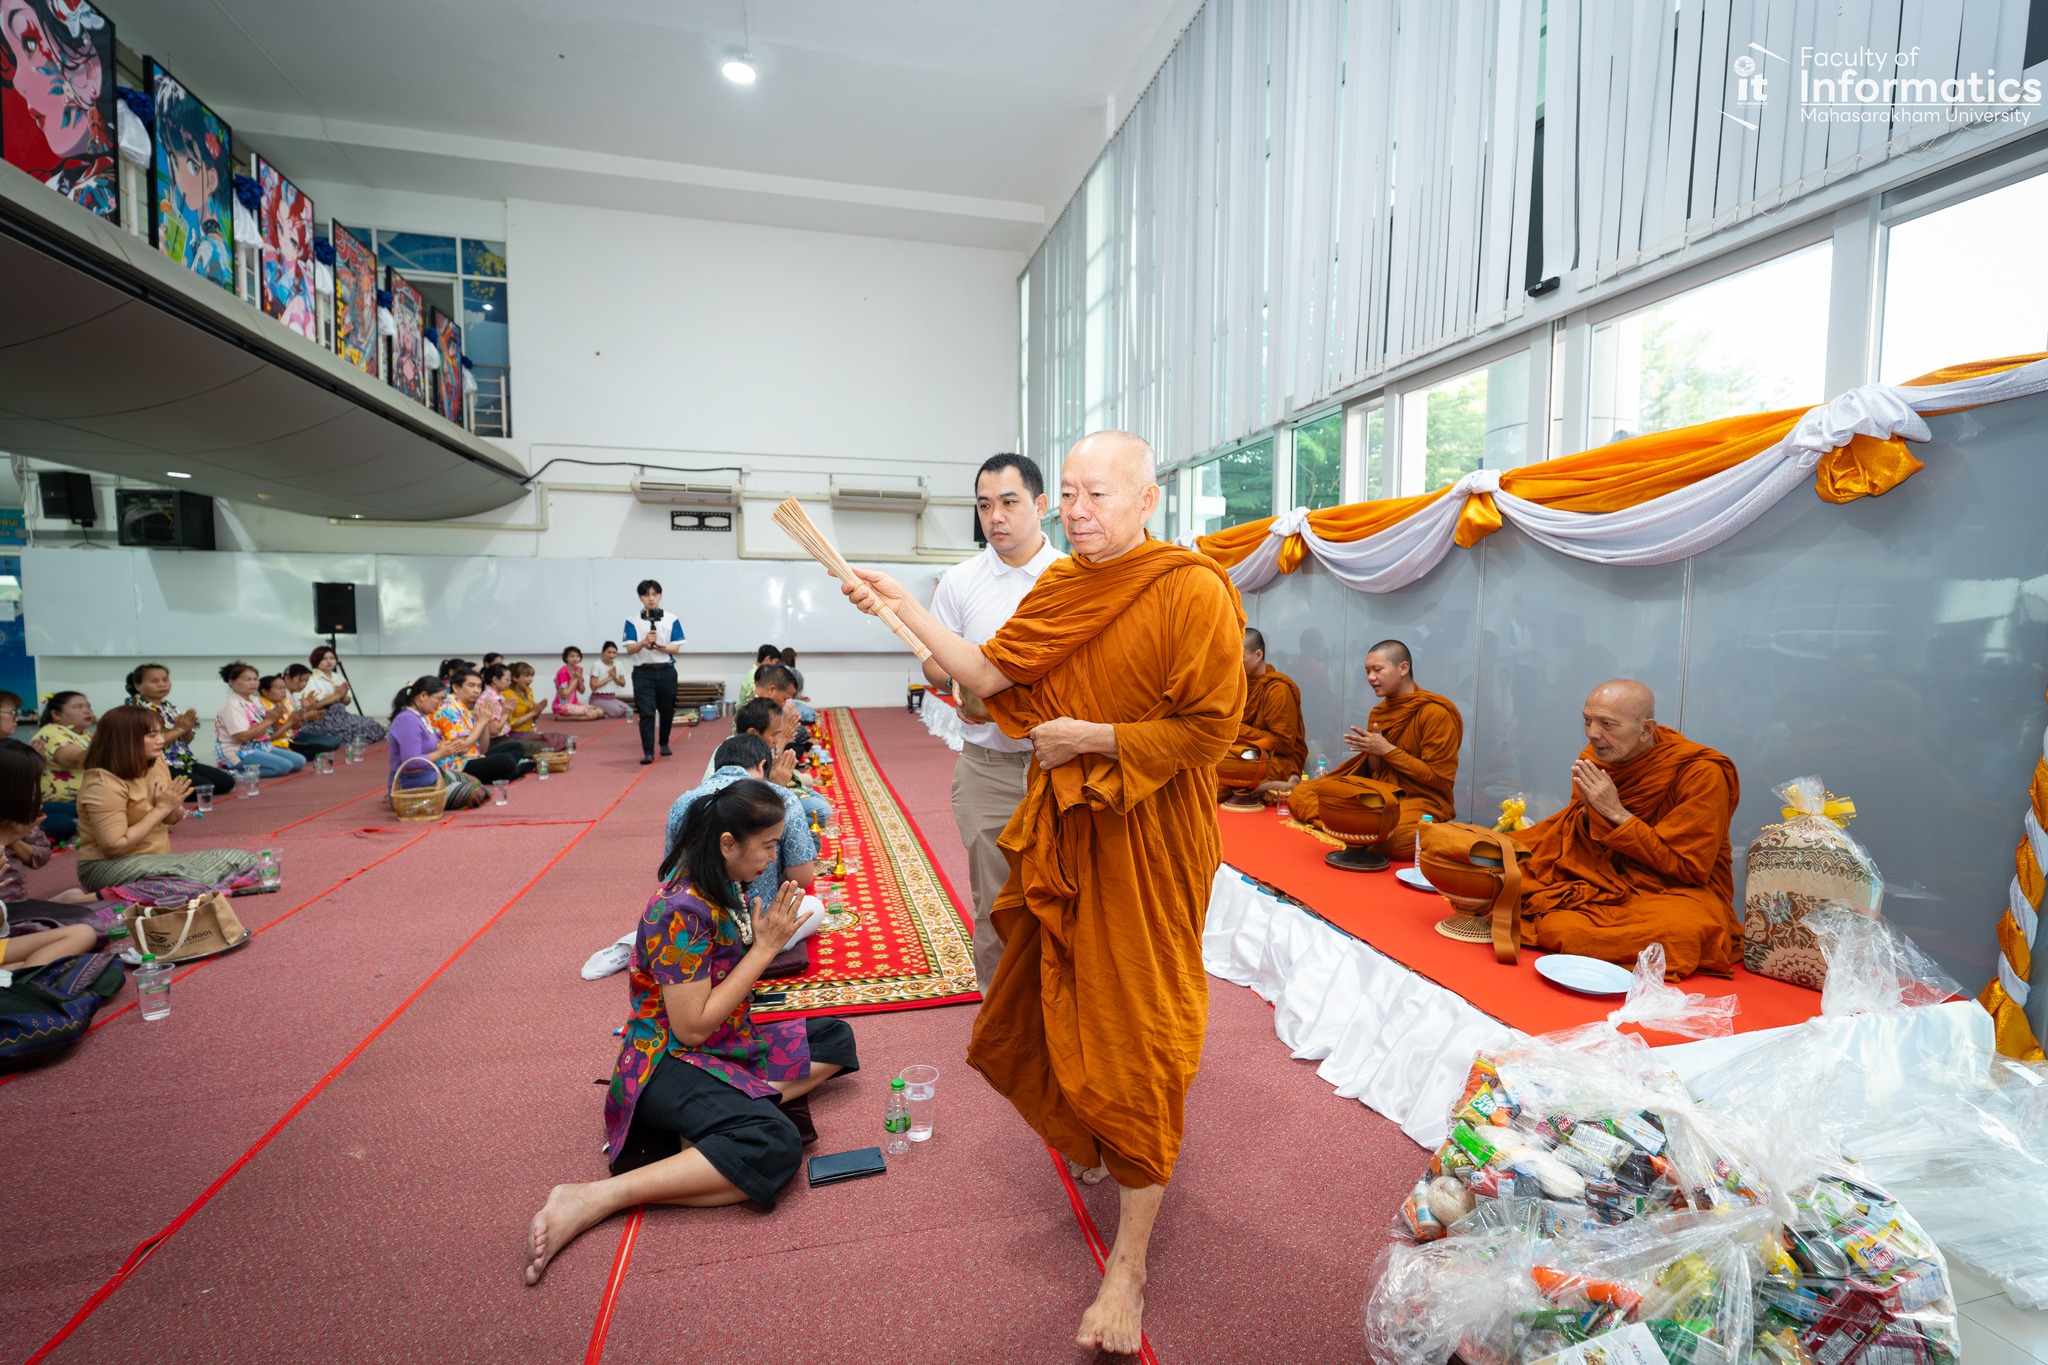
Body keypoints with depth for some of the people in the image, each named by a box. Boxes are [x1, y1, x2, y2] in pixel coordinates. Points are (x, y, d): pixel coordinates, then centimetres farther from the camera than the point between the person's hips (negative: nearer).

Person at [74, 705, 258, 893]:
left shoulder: (155, 763, 4)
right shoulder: (104, 784, -19)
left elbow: (172, 819, 17)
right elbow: (114, 847, -24)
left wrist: (174, 808, -7)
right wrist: (161, 808, -20)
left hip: (156, 859, 8)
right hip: (110, 866, -8)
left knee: (244, 859, -8)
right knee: (188, 877, -36)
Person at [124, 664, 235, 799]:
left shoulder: (169, 707, 15)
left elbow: (186, 740, 17)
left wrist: (188, 728, -4)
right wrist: (179, 729, -14)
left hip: (184, 762, 8)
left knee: (227, 782, -3)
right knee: (204, 787, -25)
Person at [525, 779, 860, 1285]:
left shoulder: (720, 891, 2)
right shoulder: (682, 912, -25)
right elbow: (693, 1027, -23)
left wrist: (770, 933, -1)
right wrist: (765, 947, -20)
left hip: (725, 1046, 10)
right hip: (667, 1063, -9)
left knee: (835, 1039, 5)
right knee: (775, 1145, -30)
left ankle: (718, 1119, -9)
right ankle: (591, 1200, -20)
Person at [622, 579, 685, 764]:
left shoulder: (671, 620, 1)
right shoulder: (632, 621, 0)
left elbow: (676, 648, -3)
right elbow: (629, 649, -6)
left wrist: (656, 646, -19)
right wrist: (644, 642, -24)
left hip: (666, 672, 1)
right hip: (643, 673, -1)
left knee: (667, 711, 13)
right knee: (646, 712, -7)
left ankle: (664, 743, 35)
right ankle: (648, 752, -6)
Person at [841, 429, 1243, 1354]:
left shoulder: (1192, 593, -15)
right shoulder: (1059, 588, 5)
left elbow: (1209, 725, -17)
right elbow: (988, 674, 0)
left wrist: (1091, 738, -16)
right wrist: (904, 608, -5)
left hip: (1145, 844, -6)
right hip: (1064, 829, 7)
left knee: (1136, 1034, 3)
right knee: (1051, 1000, 20)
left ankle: (1129, 1264, 22)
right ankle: (1107, 1142, 53)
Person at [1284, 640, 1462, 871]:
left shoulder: (1435, 712, -11)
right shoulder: (1379, 712, 10)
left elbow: (1440, 780, -12)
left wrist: (1387, 750, -16)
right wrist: (1373, 752, -9)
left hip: (1423, 800, -7)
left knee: (1392, 833, -42)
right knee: (1301, 794, -9)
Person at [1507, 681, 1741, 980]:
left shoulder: (1700, 773, -17)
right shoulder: (1597, 757, -1)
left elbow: (1689, 867, -17)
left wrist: (1616, 813, -22)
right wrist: (1589, 812, -17)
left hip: (1675, 886, -3)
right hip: (1604, 876, 3)